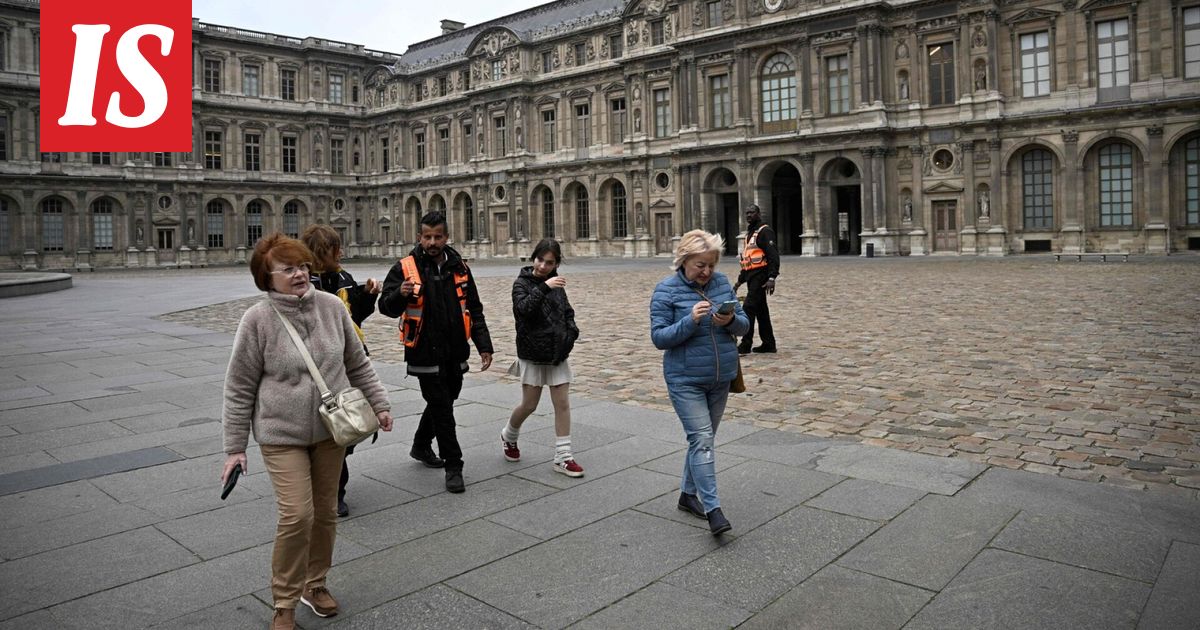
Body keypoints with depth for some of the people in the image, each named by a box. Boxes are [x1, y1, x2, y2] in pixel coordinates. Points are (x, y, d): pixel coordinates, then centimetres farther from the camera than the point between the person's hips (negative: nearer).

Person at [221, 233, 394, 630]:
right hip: (282, 434, -4)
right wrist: (235, 447, -5)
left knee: (325, 512, 13)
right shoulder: (257, 320, -12)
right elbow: (240, 388, -6)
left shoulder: (332, 307, -3)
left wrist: (379, 403, 9)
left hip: (330, 429, 4)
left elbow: (358, 364, 9)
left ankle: (315, 583, 35)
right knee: (297, 515, -10)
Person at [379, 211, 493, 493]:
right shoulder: (405, 268, -7)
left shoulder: (459, 267, 6)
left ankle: (421, 446, 42)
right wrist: (400, 294, -34)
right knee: (441, 407, -3)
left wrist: (484, 346, 6)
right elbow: (386, 307, -12)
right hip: (425, 354, -5)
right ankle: (453, 466, 8)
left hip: (455, 353, 5)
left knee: (443, 402, 19)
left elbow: (474, 311, 11)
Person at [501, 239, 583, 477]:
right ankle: (508, 436, 35)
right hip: (532, 353, -4)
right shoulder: (522, 282, -7)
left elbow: (567, 311, 18)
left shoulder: (557, 284, 6)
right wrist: (543, 288, -36)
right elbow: (523, 308, -25)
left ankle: (563, 457, 9)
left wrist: (571, 330, -1)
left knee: (562, 404, 1)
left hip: (557, 354, 4)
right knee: (529, 404, 5)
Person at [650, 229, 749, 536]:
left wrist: (731, 320, -18)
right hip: (686, 381, -5)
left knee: (703, 438, 15)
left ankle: (688, 494, 31)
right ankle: (713, 509, -8)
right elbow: (659, 337, -14)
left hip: (720, 378, 5)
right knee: (701, 439, -11)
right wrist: (690, 321, -27)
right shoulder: (666, 290, -10)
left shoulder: (722, 282, 2)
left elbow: (744, 324, 5)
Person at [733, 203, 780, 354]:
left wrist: (772, 278, -26)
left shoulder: (765, 231, -9)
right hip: (752, 276, 10)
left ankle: (745, 345, -13)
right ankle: (768, 343, 19)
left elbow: (773, 255, -18)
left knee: (749, 308, -14)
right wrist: (740, 281, 25)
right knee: (761, 310, 12)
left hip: (760, 276, -10)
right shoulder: (750, 233, 20)